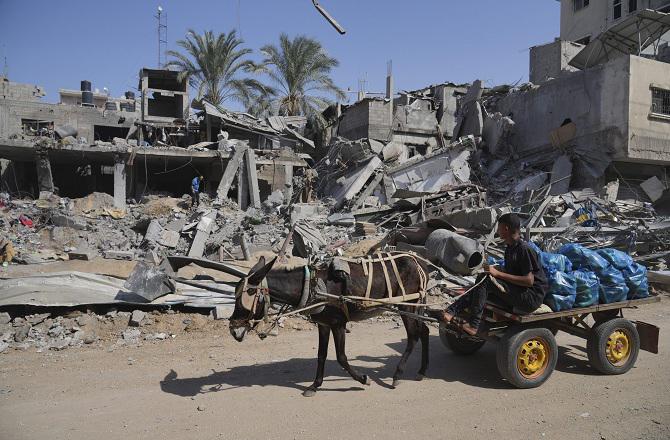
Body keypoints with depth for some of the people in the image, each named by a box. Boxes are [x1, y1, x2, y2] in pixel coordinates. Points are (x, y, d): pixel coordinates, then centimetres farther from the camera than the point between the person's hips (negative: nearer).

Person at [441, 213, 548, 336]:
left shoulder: (524, 249, -17)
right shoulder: (509, 248, 13)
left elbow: (529, 280, -21)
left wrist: (498, 273, -21)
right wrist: (495, 269, -4)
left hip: (532, 298, -9)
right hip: (516, 294, 9)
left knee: (485, 279, -22)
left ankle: (473, 325, -21)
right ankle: (451, 312, -15)